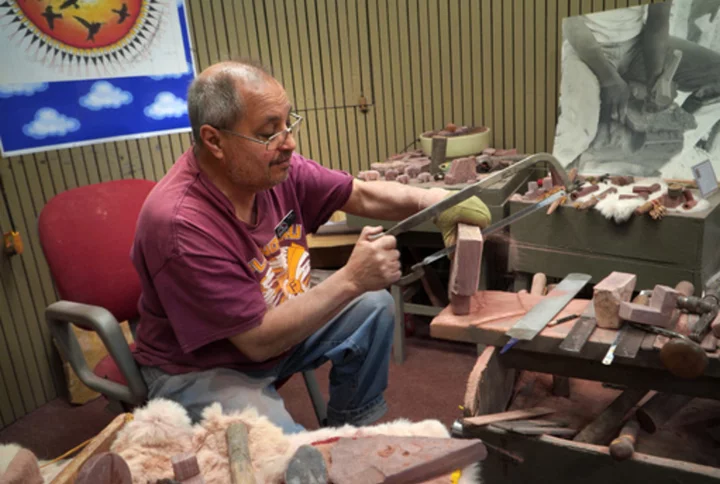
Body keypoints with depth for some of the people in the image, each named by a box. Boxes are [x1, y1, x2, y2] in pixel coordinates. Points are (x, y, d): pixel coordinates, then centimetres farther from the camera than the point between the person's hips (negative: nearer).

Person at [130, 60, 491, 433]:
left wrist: (429, 199, -20)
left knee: (374, 307, 3)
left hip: (278, 321, 8)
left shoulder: (275, 165, -14)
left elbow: (363, 195, -2)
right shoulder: (180, 224, -33)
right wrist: (351, 280, -32)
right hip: (201, 370, -7)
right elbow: (257, 340, -29)